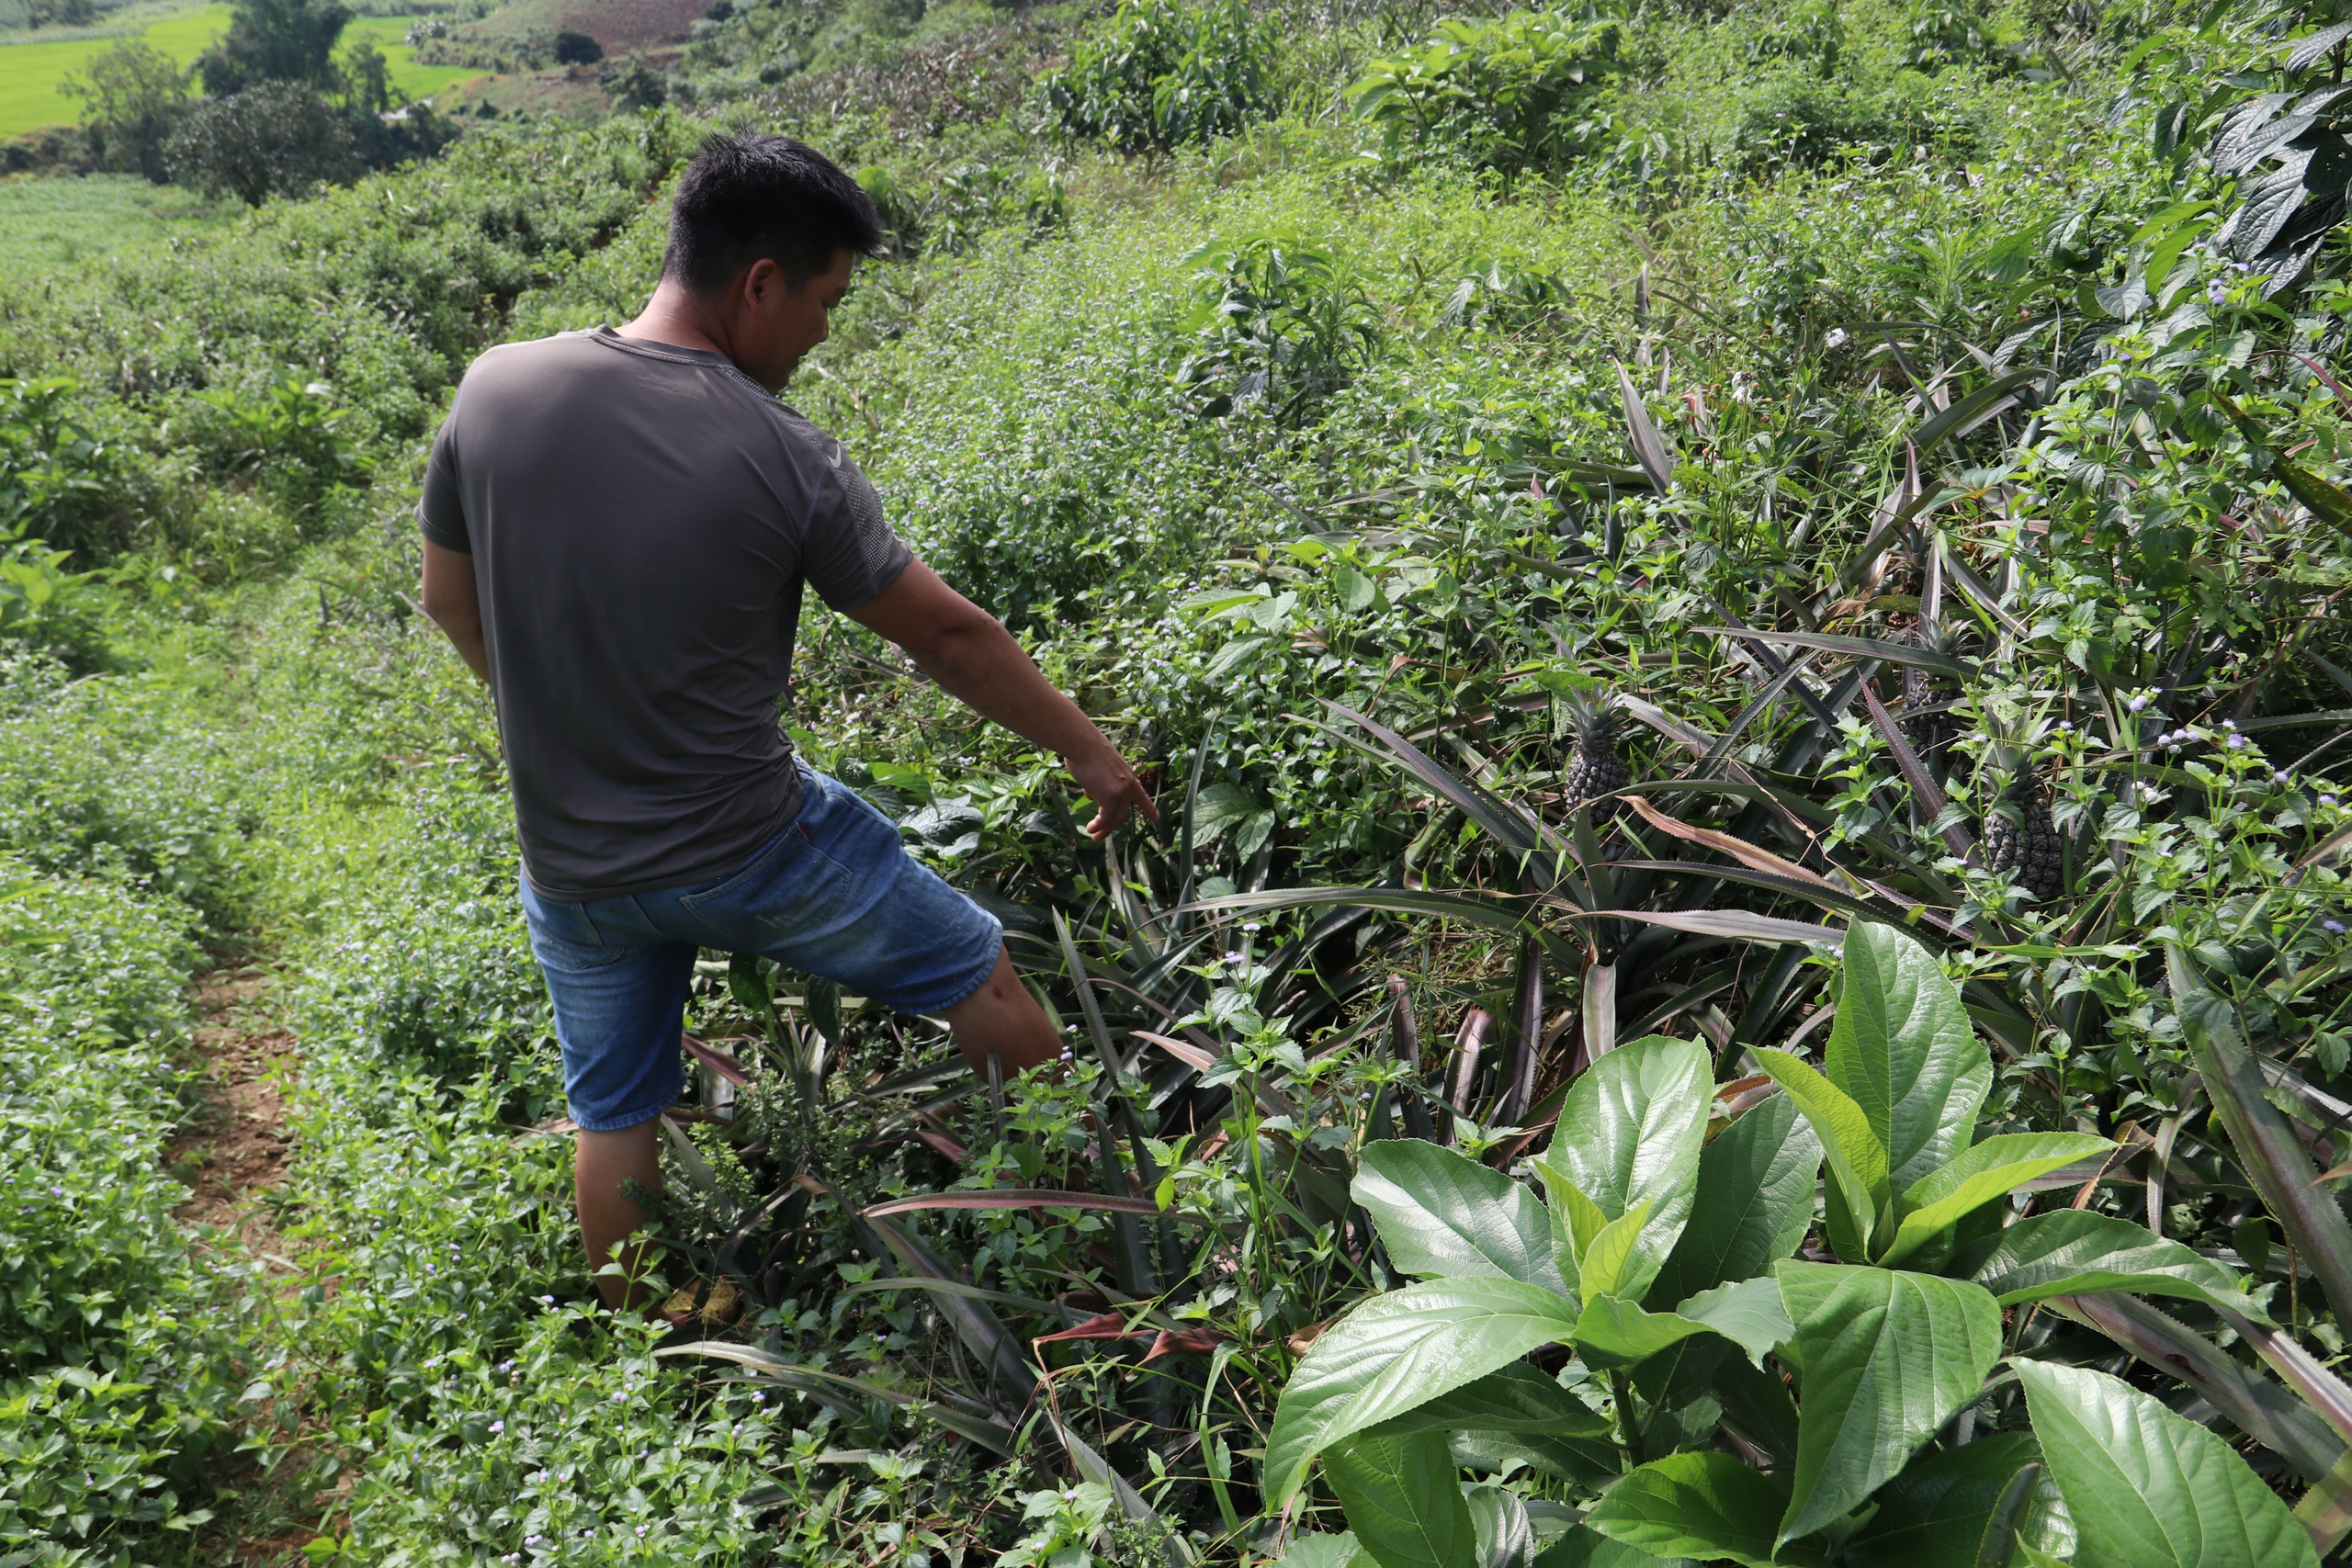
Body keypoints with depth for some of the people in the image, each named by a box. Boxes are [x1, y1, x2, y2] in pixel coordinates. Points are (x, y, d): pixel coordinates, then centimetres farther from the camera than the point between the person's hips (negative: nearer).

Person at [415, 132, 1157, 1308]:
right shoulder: (782, 460, -19)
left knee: (614, 1118, 23)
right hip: (746, 855, -4)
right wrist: (1089, 753, 5)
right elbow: (948, 638, -9)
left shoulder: (496, 389, -8)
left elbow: (448, 598, 6)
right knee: (981, 980, 17)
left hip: (569, 866, 4)